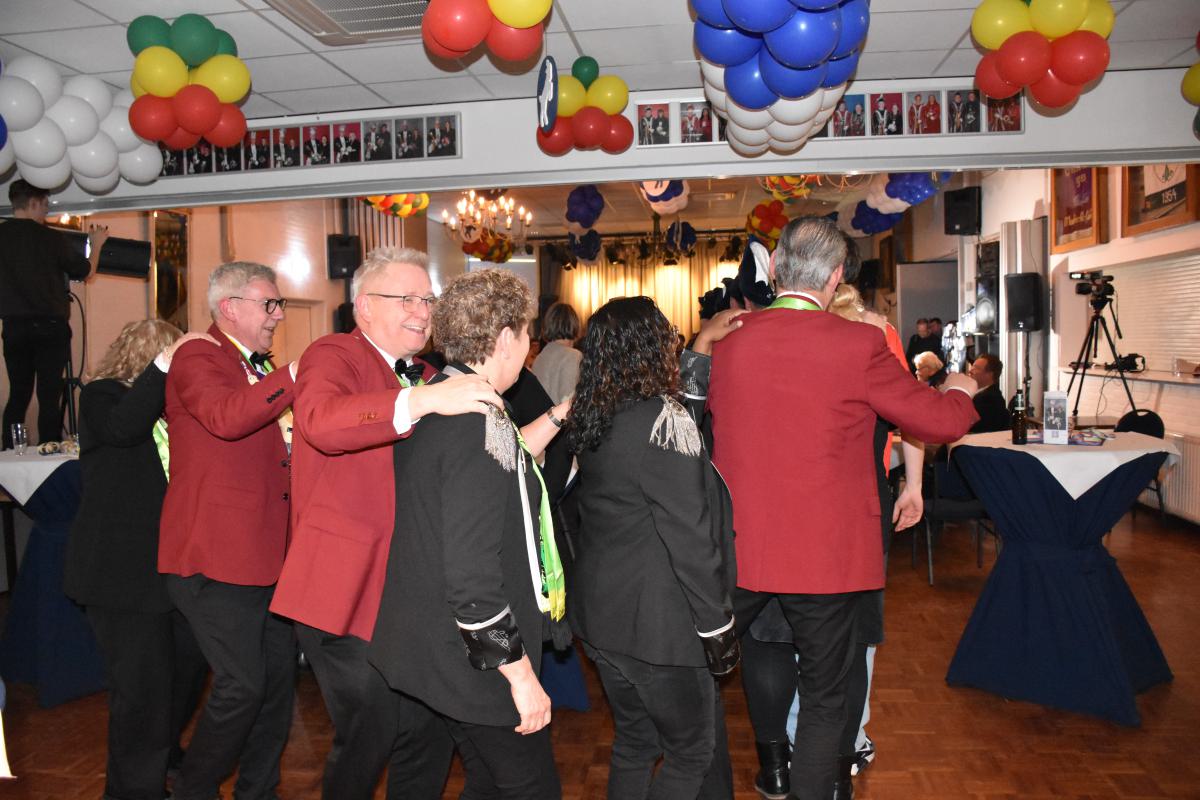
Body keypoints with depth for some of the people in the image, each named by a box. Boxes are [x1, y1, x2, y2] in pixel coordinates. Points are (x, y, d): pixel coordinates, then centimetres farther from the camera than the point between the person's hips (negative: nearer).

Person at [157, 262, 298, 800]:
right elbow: (224, 417, -31)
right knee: (242, 685, -6)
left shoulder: (260, 372, 19)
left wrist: (294, 438, 12)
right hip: (217, 556, -9)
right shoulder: (197, 359, -9)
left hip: (266, 554, 9)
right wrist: (297, 372, -33)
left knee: (279, 678, 12)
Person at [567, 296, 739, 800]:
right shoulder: (661, 418, -21)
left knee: (633, 743, 22)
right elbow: (689, 535, -21)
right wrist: (717, 625, -11)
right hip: (655, 621, -8)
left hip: (599, 610, 8)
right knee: (696, 752, 10)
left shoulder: (589, 419, 3)